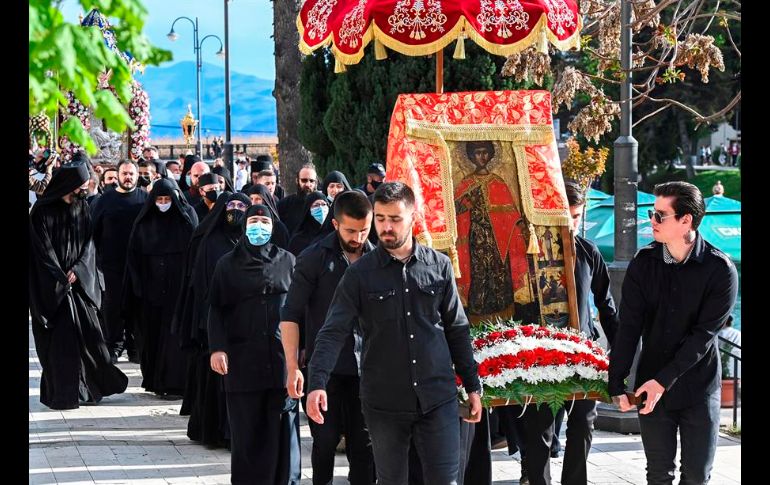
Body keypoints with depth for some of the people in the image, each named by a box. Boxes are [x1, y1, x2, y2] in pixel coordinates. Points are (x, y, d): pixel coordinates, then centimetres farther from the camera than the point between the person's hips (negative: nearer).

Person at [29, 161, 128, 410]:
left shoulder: (82, 208, 8)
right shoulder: (43, 210, -8)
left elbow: (88, 242, 5)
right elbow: (42, 248, -10)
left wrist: (77, 271, -10)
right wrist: (61, 279, -14)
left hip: (79, 283, 5)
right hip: (51, 286, -5)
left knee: (88, 331, 3)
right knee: (60, 338, -5)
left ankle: (93, 385, 16)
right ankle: (61, 394, 1)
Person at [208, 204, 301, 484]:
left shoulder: (288, 261, 10)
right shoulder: (228, 264, 8)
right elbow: (217, 310, 5)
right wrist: (217, 348, -6)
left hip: (282, 357, 0)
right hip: (243, 361, 0)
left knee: (282, 429, -1)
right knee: (247, 431, 0)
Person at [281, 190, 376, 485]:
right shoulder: (314, 259, -3)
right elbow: (290, 315, -4)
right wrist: (293, 367, -10)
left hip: (366, 367, 2)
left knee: (364, 444, 3)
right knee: (326, 439, 2)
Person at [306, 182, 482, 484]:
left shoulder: (439, 266, 3)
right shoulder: (361, 273, -3)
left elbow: (457, 330, 9)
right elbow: (333, 332, -9)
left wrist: (473, 386, 8)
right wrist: (317, 383, -23)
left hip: (438, 397, 1)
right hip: (384, 401, 0)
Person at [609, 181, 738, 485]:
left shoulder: (720, 270, -11)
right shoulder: (644, 263, -1)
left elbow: (704, 334, -14)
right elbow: (629, 327, -5)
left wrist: (663, 381, -19)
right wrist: (616, 384, -14)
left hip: (699, 390, -2)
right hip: (651, 388, 2)